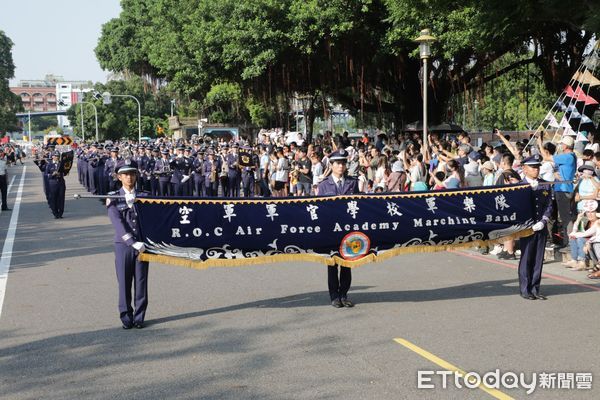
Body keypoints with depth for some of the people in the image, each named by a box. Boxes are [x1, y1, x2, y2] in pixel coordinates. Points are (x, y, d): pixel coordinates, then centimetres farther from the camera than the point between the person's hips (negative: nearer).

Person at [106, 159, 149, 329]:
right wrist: (133, 243, -18)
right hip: (123, 245, -1)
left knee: (141, 282, 3)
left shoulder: (144, 197, 8)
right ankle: (126, 317, 14)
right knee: (124, 283, 3)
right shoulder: (113, 198, 1)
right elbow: (118, 223, -9)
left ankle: (139, 317, 14)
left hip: (142, 245, 1)